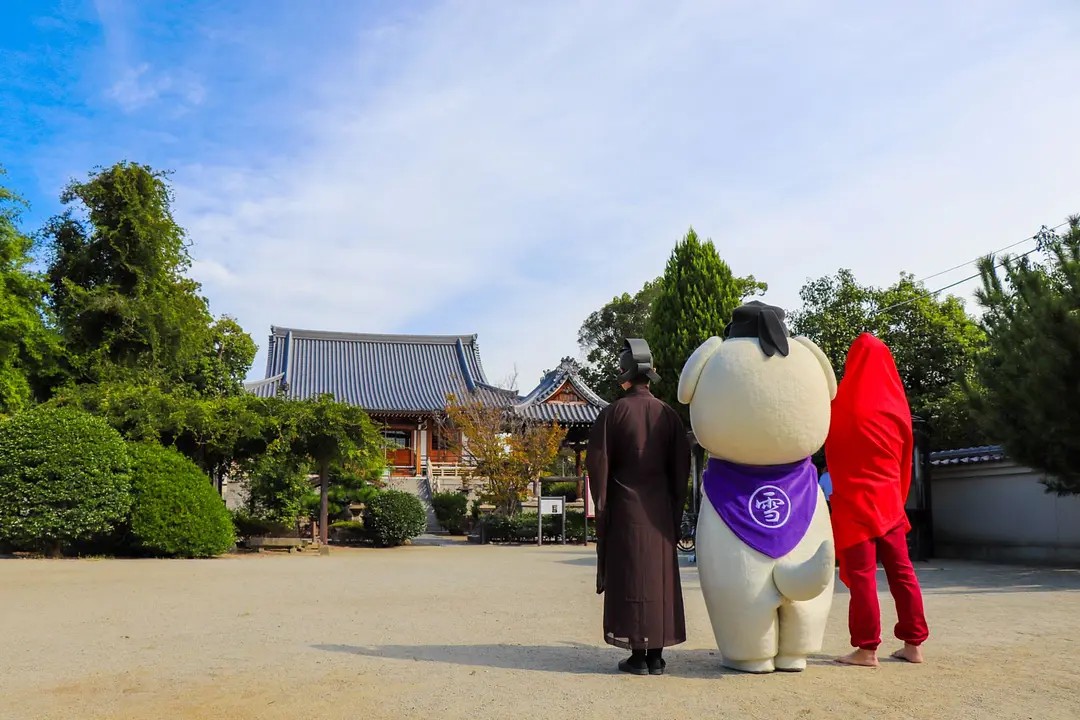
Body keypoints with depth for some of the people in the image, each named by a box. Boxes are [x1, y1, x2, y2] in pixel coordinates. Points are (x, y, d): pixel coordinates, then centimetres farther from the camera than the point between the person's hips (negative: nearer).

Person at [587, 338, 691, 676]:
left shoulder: (612, 413, -7)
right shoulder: (668, 415, 2)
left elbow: (597, 463, -9)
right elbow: (681, 467, 4)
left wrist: (601, 507, 0)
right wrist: (675, 511, 11)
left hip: (625, 508, -3)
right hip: (660, 509, 3)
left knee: (630, 579, 2)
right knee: (659, 576, 8)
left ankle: (638, 656, 4)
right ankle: (656, 655, 12)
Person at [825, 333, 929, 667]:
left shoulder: (843, 403, -10)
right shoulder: (897, 405, 5)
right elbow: (905, 461, 12)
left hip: (854, 501, -5)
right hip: (889, 500, 5)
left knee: (861, 574, -2)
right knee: (901, 570, 10)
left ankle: (867, 649, -2)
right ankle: (914, 644, 14)